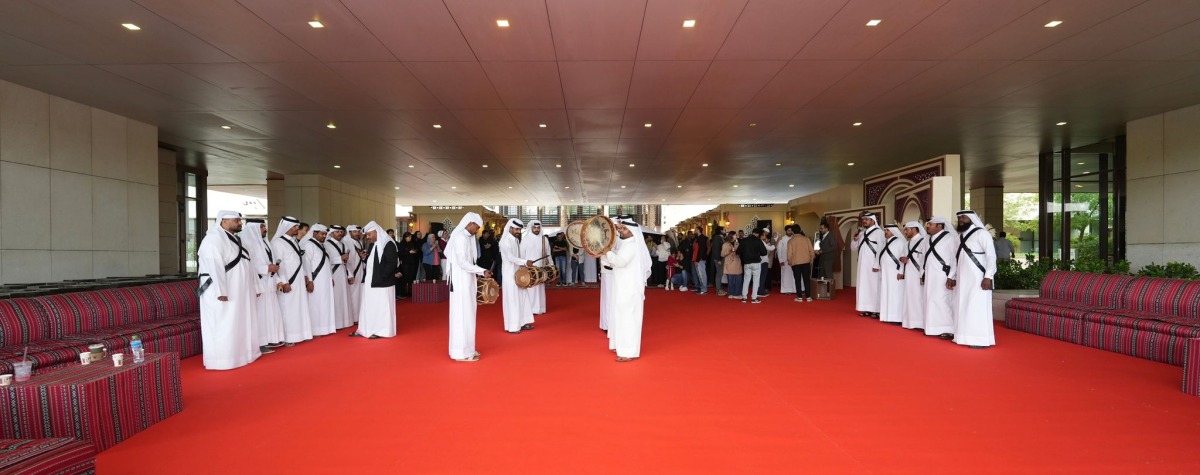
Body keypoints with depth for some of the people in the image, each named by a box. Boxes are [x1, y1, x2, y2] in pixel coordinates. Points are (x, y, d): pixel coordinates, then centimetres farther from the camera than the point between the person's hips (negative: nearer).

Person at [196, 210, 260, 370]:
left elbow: (247, 265, 18)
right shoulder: (213, 239, -13)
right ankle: (222, 360, 2)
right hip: (224, 293, -9)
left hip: (239, 292, 9)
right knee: (224, 326, -4)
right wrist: (221, 291, -29)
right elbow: (214, 267, -22)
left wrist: (254, 287, 15)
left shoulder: (235, 239, 17)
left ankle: (240, 354, 22)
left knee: (240, 324, 14)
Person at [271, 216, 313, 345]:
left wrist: (307, 278, 13)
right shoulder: (278, 242, -8)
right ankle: (287, 338, 3)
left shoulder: (295, 241, 14)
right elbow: (278, 264, -14)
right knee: (289, 309, -3)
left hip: (300, 281, 7)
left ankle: (298, 334, 16)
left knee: (300, 308, 9)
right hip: (289, 282, -7)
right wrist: (284, 282, -18)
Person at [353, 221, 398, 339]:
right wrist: (365, 258, 1)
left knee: (381, 306, -1)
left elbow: (392, 263, -20)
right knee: (369, 306, 13)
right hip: (370, 281, 9)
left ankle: (381, 331, 8)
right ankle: (366, 329, 22)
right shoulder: (373, 245, 13)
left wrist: (381, 277, -19)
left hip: (382, 282, -9)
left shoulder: (388, 244, -14)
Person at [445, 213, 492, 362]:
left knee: (467, 315, 14)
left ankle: (466, 348, 23)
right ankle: (462, 352, 3)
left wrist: (478, 274, 14)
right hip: (461, 282, -10)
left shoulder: (467, 237, 12)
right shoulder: (460, 237, -17)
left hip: (467, 280, 10)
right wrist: (482, 271, -21)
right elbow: (462, 262, -22)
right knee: (462, 315, -4)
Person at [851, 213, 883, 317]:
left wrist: (877, 265, -18)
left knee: (873, 286, -4)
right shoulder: (861, 233, 14)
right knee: (863, 286, 7)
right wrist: (855, 239, -2)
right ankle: (867, 309, 13)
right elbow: (854, 248, 18)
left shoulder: (878, 232, -7)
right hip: (862, 264, 7)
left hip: (872, 265, -7)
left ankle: (876, 310, 2)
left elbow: (880, 250, -13)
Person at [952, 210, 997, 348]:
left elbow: (991, 255, -11)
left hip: (978, 279, -7)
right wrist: (954, 277, 18)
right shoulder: (960, 236, 16)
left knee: (978, 308, -7)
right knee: (963, 308, 7)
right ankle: (965, 337, 12)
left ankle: (981, 339, -3)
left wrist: (988, 276, -18)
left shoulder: (981, 233, -6)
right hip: (963, 279, 7)